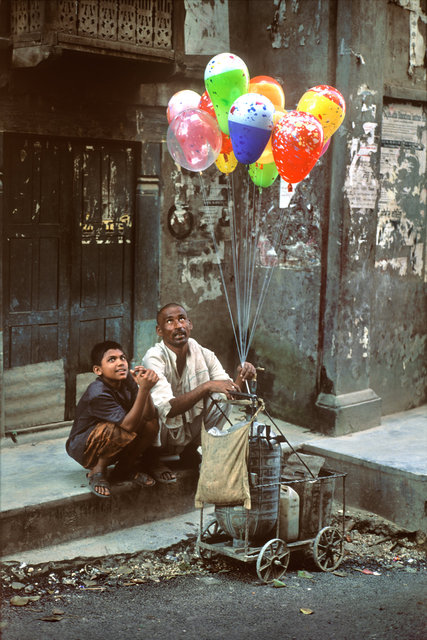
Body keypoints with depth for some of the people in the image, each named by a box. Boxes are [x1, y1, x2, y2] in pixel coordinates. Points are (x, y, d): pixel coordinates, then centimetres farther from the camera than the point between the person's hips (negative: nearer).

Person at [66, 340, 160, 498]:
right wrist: (144, 389, -44)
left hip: (112, 445, 7)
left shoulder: (127, 381, -7)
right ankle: (97, 472, -10)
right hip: (83, 448, -7)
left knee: (152, 425, -13)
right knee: (120, 430, -36)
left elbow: (148, 415, -16)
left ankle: (124, 469, 6)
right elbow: (129, 425, -36)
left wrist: (144, 387, -31)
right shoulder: (97, 393, -29)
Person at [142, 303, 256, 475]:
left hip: (192, 434, 4)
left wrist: (242, 378, -29)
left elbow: (232, 393, -6)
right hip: (163, 437, -4)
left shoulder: (204, 355, -5)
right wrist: (207, 386, -42)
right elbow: (168, 409, -33)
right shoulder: (154, 358, -22)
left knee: (222, 396, -15)